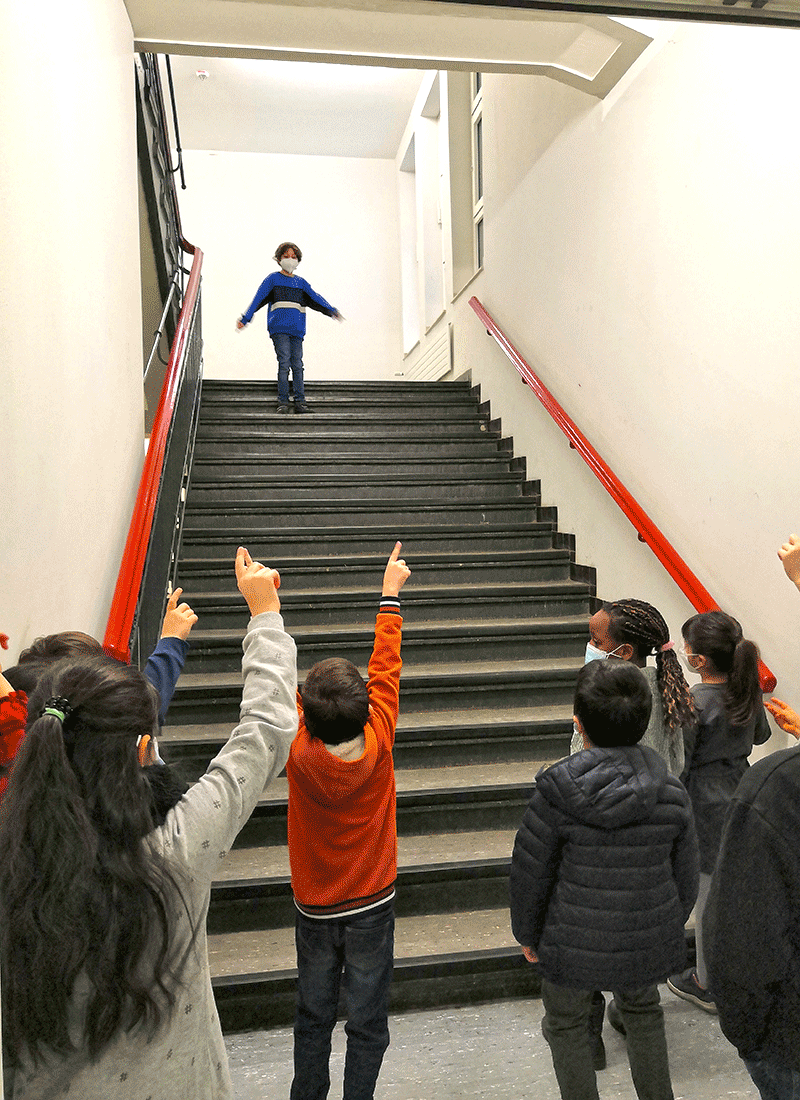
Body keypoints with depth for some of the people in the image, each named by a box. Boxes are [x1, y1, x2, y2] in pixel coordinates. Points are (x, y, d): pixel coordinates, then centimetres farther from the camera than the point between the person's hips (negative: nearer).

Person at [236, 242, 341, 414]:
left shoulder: (301, 283, 20)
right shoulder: (273, 279, 10)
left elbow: (315, 299, 15)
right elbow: (258, 300, 4)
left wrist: (331, 310, 0)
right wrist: (245, 319, -5)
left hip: (296, 329, 3)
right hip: (279, 327, -3)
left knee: (297, 365, -1)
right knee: (284, 363, -13)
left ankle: (300, 402, 2)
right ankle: (283, 402, -9)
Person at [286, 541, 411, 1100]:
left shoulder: (298, 754, -24)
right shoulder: (378, 746, -23)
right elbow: (386, 669, -12)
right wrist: (390, 592, -1)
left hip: (316, 911, 1)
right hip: (373, 906, -1)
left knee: (314, 1017, 21)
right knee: (367, 1023, 14)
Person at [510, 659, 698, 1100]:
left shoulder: (556, 791, -23)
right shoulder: (671, 794, -13)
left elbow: (530, 873, -12)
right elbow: (685, 876, 0)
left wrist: (526, 932, 5)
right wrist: (671, 927, 19)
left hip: (574, 943, -3)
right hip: (648, 940, 4)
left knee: (567, 1025, 23)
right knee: (643, 1013, 31)